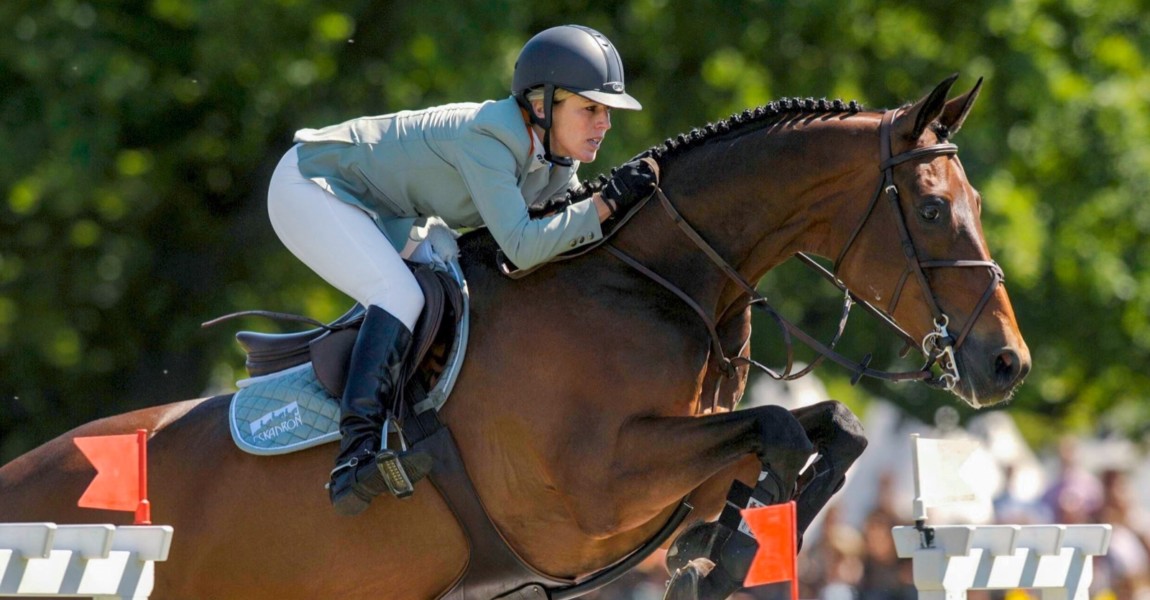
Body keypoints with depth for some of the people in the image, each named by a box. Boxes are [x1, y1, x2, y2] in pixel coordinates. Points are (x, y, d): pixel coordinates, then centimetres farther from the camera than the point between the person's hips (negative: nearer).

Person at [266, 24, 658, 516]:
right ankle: (358, 448, -29)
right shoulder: (487, 139, -32)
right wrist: (606, 203, -36)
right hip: (308, 186, -10)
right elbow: (523, 248, -39)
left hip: (373, 210, 10)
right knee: (401, 296, -25)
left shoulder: (555, 164, -5)